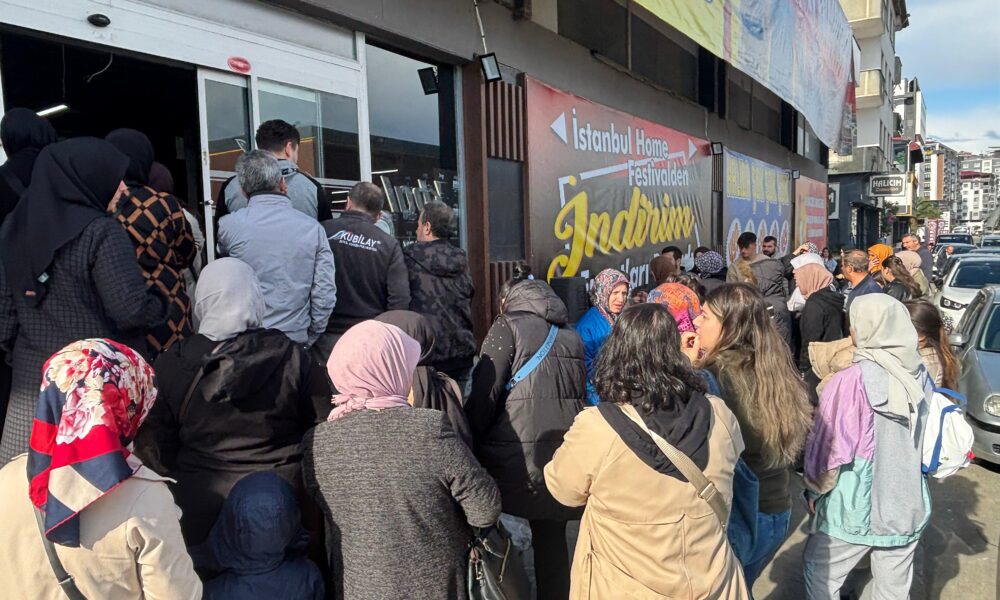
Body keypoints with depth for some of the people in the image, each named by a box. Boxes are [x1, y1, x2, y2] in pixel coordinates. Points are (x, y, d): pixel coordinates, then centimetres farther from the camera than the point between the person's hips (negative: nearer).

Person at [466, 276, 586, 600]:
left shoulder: (509, 325, -3)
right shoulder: (571, 336, 14)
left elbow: (484, 394, -10)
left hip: (519, 454, -5)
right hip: (566, 454, 6)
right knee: (552, 537, 18)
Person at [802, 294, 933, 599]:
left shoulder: (851, 381, -21)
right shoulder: (920, 377, -4)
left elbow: (829, 446, -15)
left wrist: (815, 490, 1)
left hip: (856, 506, -5)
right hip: (908, 505, 5)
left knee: (819, 572, 16)